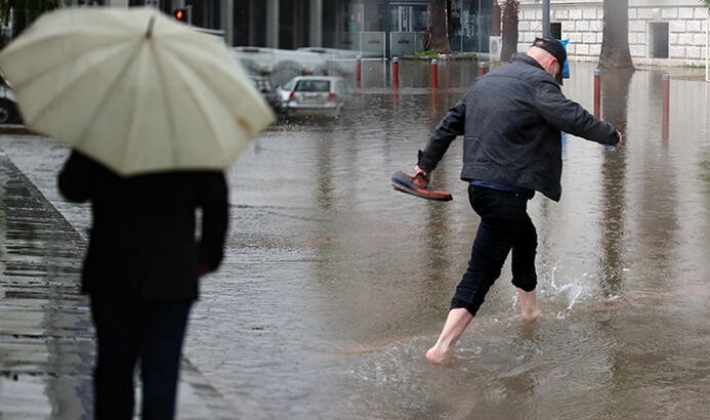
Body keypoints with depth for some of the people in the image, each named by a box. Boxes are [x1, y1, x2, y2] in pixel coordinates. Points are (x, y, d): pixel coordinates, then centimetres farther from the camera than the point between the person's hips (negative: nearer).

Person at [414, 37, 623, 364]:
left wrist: (426, 163, 29)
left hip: (478, 186, 9)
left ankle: (529, 308, 48)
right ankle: (443, 347, -17)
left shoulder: (486, 80, 18)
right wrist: (611, 135, -2)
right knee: (482, 272, -8)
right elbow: (572, 118, -18)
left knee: (525, 238, 31)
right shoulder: (537, 82, -8)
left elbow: (450, 124, 22)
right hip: (506, 192, -9)